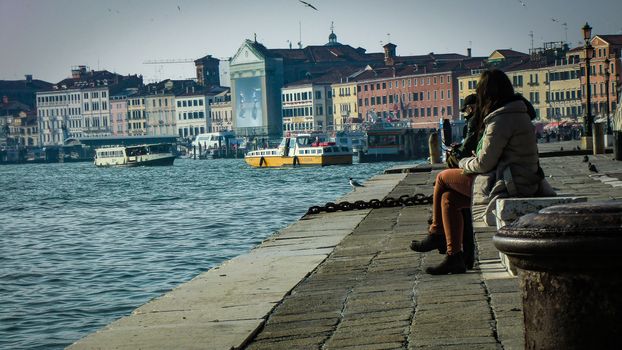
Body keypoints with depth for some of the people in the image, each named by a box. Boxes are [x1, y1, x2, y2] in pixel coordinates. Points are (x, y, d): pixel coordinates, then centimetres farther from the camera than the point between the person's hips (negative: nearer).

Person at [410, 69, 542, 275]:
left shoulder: (500, 120, -18)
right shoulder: (519, 113, 13)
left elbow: (484, 163, -15)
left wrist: (463, 163, 5)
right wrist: (471, 161, 13)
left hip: (506, 187, -9)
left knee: (443, 178, 4)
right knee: (448, 198, 12)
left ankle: (436, 235, 18)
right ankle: (454, 257, 11)